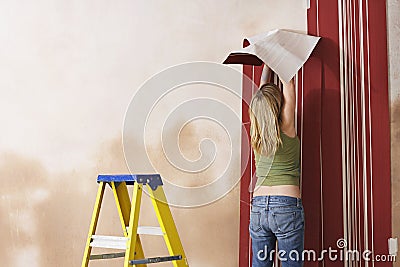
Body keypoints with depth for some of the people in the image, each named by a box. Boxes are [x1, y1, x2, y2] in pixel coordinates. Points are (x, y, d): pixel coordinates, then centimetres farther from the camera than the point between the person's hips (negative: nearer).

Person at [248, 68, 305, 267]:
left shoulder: (256, 134, 4)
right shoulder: (286, 129, -7)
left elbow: (262, 95, 18)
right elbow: (288, 86, 4)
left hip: (258, 207, 5)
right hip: (287, 206, -4)